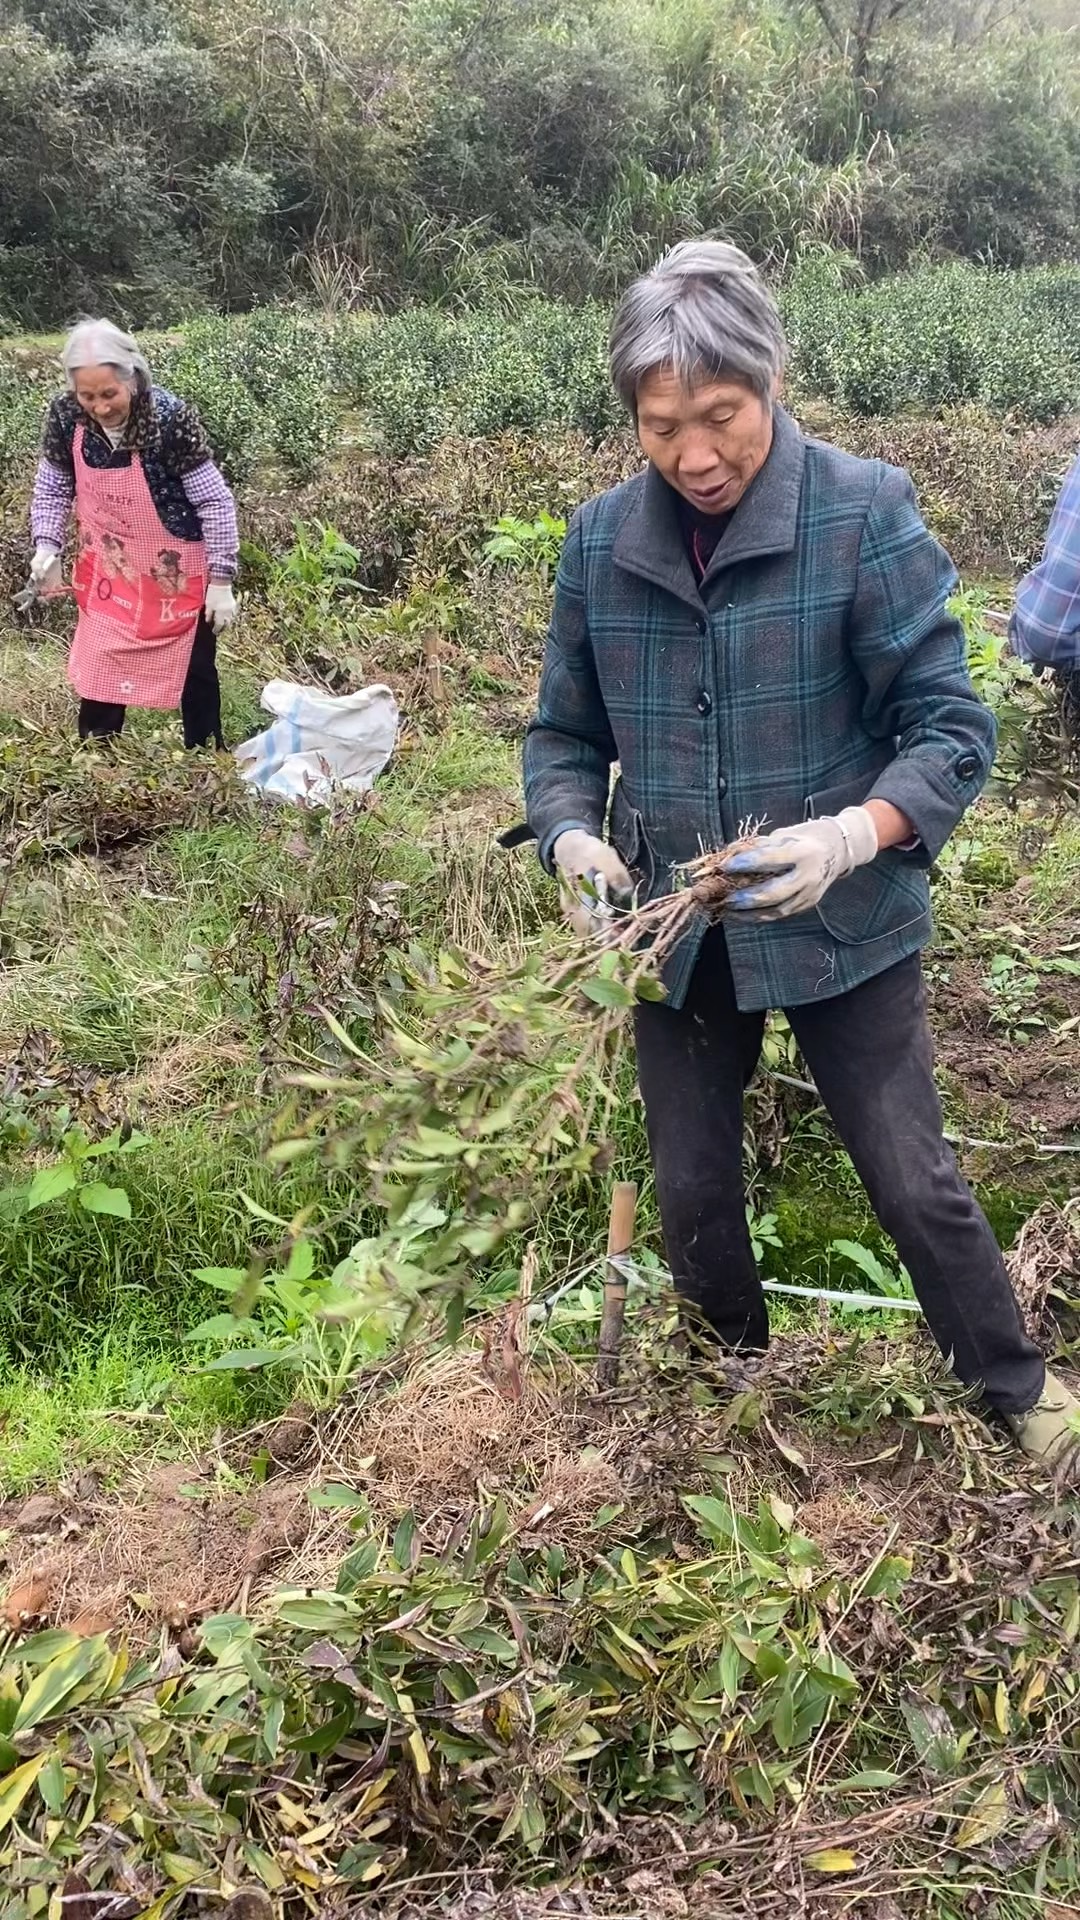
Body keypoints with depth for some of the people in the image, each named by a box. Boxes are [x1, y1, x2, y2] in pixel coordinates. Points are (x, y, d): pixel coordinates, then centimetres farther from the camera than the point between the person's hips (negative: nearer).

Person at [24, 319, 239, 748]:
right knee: (97, 679, 10)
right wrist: (46, 548, -12)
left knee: (195, 676, 13)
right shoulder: (65, 417, -14)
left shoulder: (170, 417, -26)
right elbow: (51, 491, 3)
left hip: (177, 573, -3)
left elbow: (215, 503, -18)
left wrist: (221, 580, -17)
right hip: (108, 572, 4)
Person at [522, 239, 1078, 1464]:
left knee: (914, 1185, 6)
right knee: (692, 1191, 17)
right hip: (677, 933, 4)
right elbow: (564, 734, 5)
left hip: (846, 929, -4)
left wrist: (854, 834, -32)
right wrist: (573, 837, -16)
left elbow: (951, 726, -14)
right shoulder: (601, 540, -4)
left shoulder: (864, 513, -15)